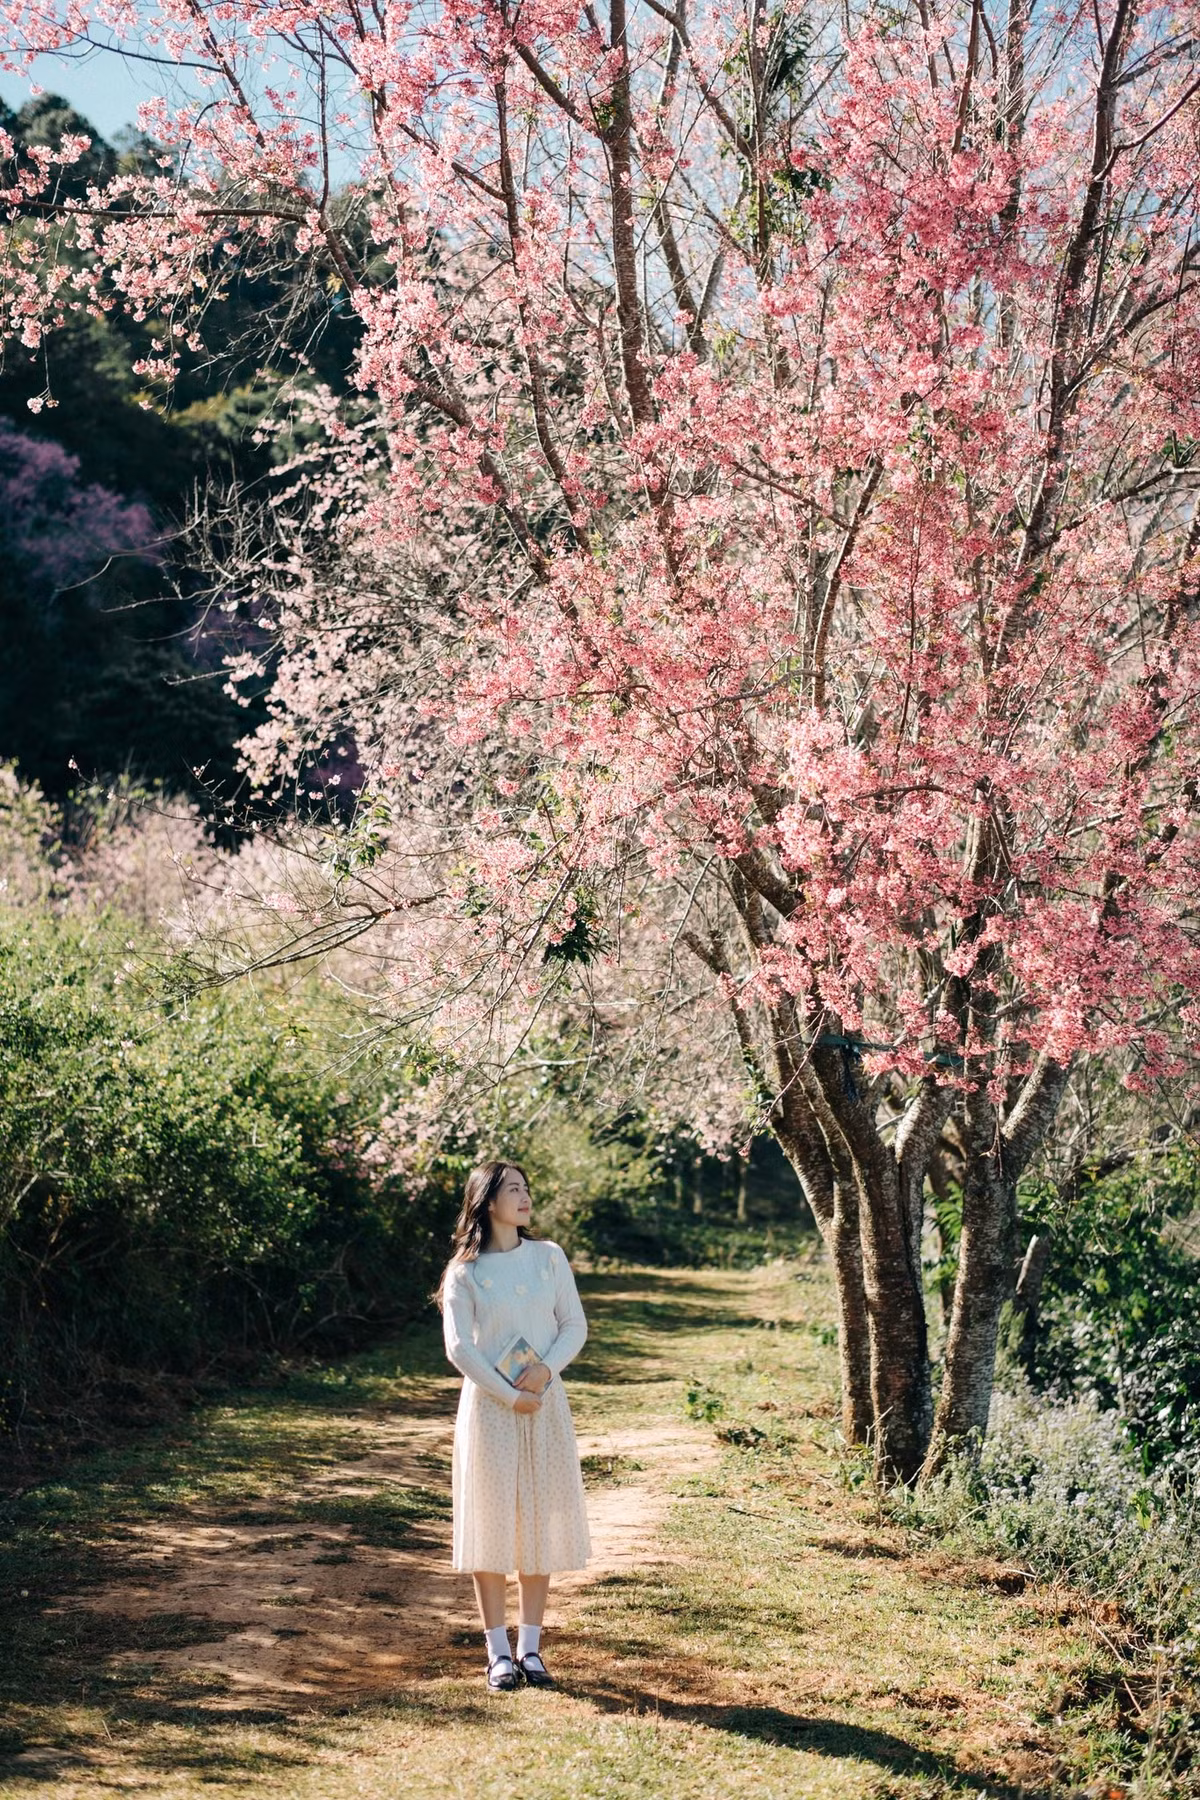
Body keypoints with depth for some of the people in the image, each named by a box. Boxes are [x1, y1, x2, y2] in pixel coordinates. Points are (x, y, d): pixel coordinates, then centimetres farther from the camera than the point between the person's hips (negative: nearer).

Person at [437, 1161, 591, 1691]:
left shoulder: (549, 1257, 5)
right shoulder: (464, 1271, -4)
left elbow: (575, 1325, 5)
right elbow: (459, 1348, -8)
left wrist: (547, 1369, -12)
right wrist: (510, 1396, -13)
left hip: (546, 1405, 3)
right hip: (489, 1407, -3)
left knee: (540, 1522, 4)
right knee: (491, 1523, -1)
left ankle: (530, 1648, 13)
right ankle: (499, 1653, 7)